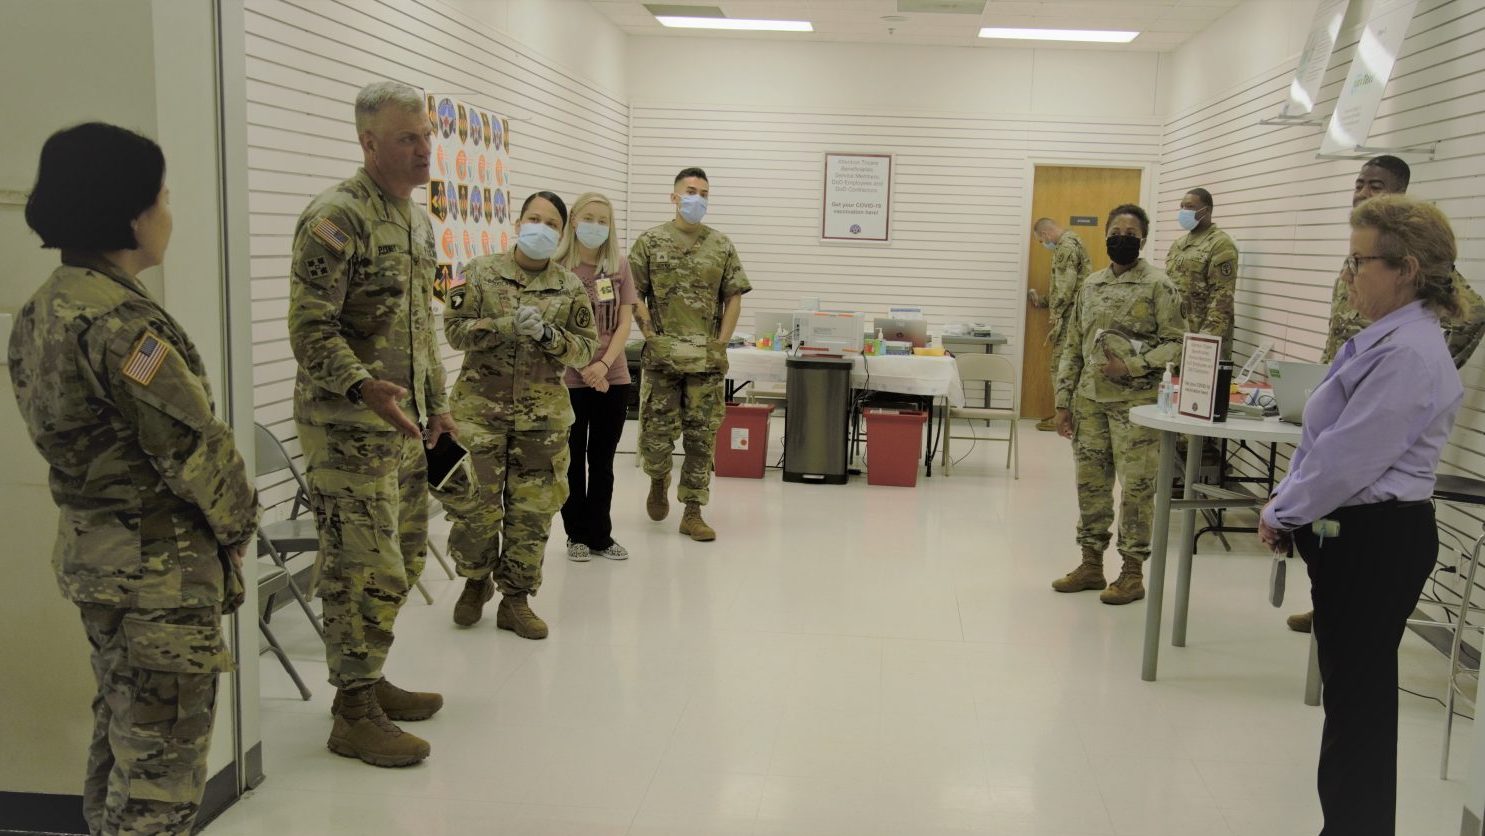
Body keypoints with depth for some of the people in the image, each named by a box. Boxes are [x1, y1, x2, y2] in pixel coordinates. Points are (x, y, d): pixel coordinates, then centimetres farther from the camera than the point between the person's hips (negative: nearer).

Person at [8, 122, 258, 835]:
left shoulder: (42, 307, 6)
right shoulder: (120, 321, -23)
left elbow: (62, 430, 10)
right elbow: (193, 445, -22)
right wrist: (237, 523, -3)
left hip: (86, 545, 9)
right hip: (159, 563, -9)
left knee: (118, 732, 23)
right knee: (162, 758, 2)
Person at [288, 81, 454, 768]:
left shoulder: (416, 218, 14)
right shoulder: (336, 217, -15)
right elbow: (310, 329, -19)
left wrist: (436, 401, 22)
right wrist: (365, 387, -33)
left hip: (402, 425, 9)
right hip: (348, 427, -9)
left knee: (404, 558, 15)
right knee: (365, 570, -4)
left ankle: (367, 680, 30)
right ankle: (353, 713, 8)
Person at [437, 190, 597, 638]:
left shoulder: (570, 287, 5)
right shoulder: (481, 271, 2)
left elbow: (585, 349, 4)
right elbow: (455, 329, -4)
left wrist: (549, 336, -15)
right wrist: (506, 326, -18)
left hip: (543, 412, 2)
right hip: (481, 406, -1)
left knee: (532, 508, 4)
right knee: (476, 503, -1)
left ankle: (515, 599, 18)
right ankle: (476, 581, 26)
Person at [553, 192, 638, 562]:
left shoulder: (619, 265, 3)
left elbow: (624, 323, 0)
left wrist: (604, 364, -13)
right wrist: (583, 367, -14)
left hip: (613, 379, 2)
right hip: (569, 380, -2)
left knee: (602, 461, 10)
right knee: (573, 460, 8)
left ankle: (601, 535, 20)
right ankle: (577, 535, 20)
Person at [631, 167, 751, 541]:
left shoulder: (721, 246, 8)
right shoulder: (650, 242, 3)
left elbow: (733, 298, 8)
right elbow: (632, 294, 2)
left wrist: (721, 343, 0)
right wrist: (649, 332, -6)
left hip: (707, 359, 2)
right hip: (662, 356, -1)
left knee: (701, 437, 3)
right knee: (657, 432, 1)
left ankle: (692, 513, 11)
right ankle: (659, 482, 32)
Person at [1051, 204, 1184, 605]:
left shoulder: (1158, 285, -5)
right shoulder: (1091, 285, 11)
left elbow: (1177, 344, -7)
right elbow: (1073, 346, 13)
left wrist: (1132, 366, -18)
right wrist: (1064, 401, 8)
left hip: (1136, 402, -5)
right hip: (1089, 399, 5)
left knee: (1136, 486, 1)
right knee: (1090, 482, 11)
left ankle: (1133, 571, 12)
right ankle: (1091, 564, 22)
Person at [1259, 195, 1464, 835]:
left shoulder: (1409, 354, -22)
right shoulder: (1384, 338, 12)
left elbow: (1347, 457, -22)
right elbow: (1326, 439, 17)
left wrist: (1281, 515, -10)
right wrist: (1286, 502, 8)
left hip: (1378, 541, -10)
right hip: (1354, 533, 10)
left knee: (1359, 693, 1)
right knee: (1349, 687, 17)